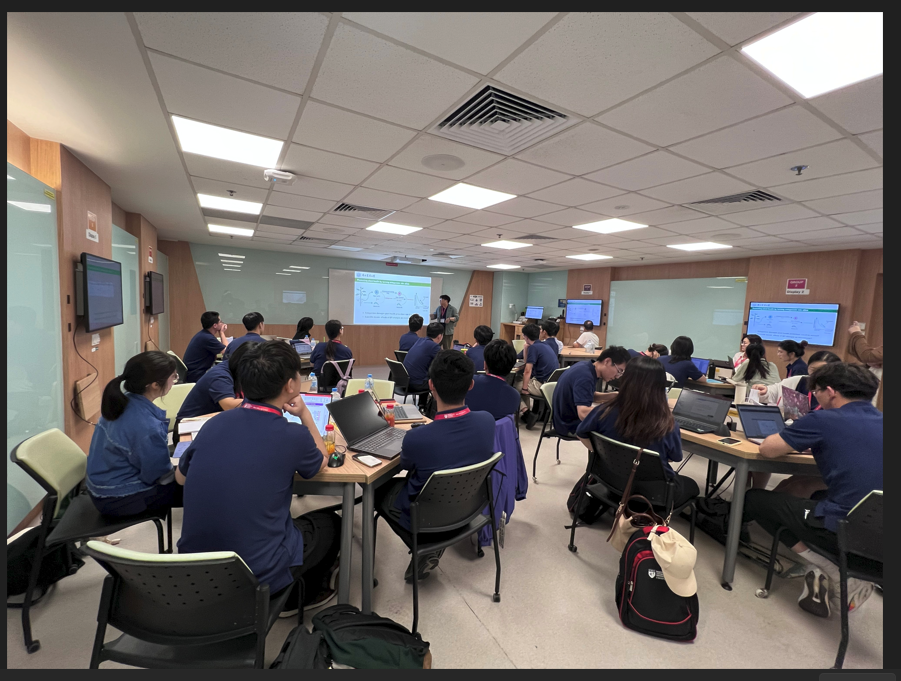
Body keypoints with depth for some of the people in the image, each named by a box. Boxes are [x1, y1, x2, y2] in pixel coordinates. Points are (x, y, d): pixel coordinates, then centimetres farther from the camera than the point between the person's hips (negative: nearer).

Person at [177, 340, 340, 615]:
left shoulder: (214, 423, -6)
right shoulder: (292, 436, -20)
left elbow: (181, 477, 13)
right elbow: (322, 460, 4)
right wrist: (304, 413, 10)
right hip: (257, 577, -5)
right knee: (329, 522, 21)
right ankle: (308, 594, 41)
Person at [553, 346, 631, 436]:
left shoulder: (585, 366, 0)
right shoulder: (585, 376, -28)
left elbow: (590, 396, 14)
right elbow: (584, 414, -37)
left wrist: (613, 395, -1)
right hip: (571, 425, -9)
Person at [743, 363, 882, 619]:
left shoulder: (824, 420, -12)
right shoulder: (877, 421, 8)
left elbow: (767, 449, -7)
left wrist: (793, 440, 13)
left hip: (843, 529, -7)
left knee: (753, 498, 12)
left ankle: (827, 570, 3)